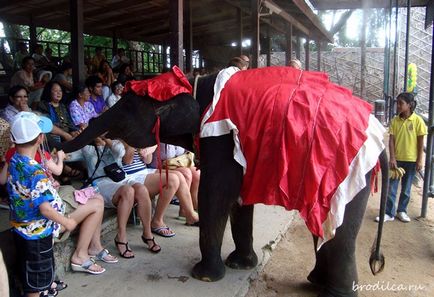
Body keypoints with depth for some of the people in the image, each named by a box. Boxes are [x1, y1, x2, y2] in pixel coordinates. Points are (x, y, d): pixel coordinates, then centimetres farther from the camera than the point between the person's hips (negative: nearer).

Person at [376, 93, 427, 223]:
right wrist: (392, 158, -9)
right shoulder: (395, 120, -1)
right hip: (397, 159, 1)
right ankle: (389, 213, 10)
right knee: (392, 187, 3)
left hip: (411, 160, -1)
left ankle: (401, 211, 26)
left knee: (406, 188, 11)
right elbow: (391, 140, -2)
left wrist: (420, 160, -6)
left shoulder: (417, 120, -7)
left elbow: (421, 142, -4)